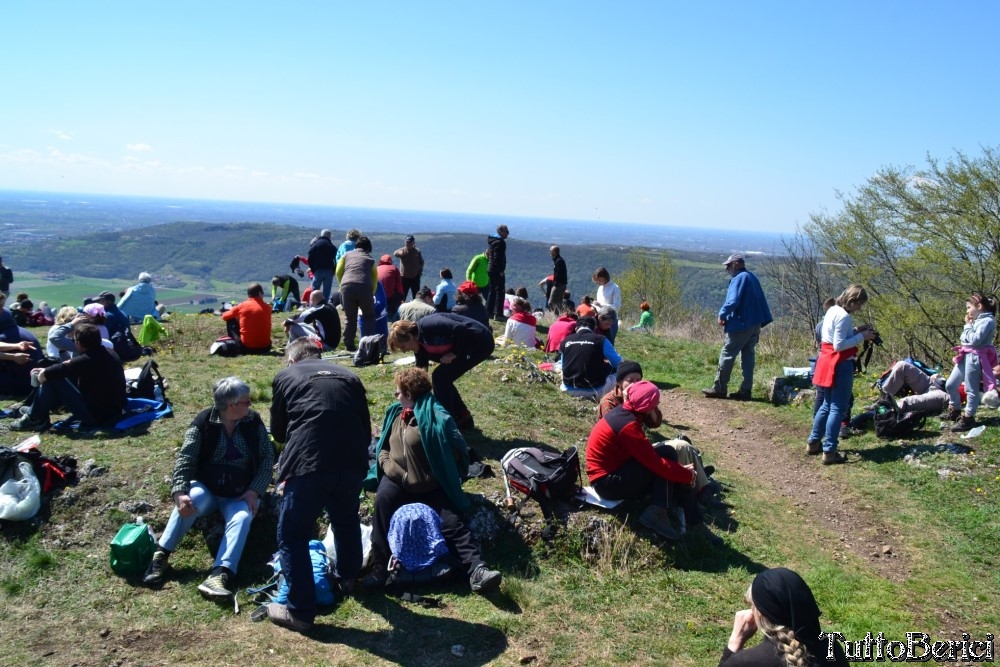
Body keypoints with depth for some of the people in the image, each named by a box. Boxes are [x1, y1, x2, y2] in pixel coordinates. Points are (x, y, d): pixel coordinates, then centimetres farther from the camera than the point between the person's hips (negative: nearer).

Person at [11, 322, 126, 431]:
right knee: (73, 377, 21)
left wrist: (44, 373, 9)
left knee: (52, 379, -5)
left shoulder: (85, 360, -21)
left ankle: (35, 419, 12)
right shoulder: (110, 353, 5)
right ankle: (37, 410, 30)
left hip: (97, 416, -9)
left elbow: (42, 376, -14)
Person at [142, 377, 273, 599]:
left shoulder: (253, 421, -2)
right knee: (190, 501, -34)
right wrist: (179, 492, -30)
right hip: (206, 488, 0)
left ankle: (219, 576, -46)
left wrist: (255, 491, -16)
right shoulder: (203, 421, -7)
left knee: (242, 518, -31)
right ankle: (160, 556, -28)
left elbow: (268, 457, -3)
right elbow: (186, 458, -14)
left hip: (240, 494, 0)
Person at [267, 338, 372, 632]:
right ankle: (348, 576, 49)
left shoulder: (285, 376, 16)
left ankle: (300, 611, 16)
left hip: (309, 464, -4)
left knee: (293, 537, 13)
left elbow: (278, 431, 24)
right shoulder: (348, 376, 22)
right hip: (353, 462, 4)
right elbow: (366, 429, 24)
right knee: (346, 522, 30)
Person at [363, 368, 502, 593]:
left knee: (452, 521, -19)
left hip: (430, 487, -3)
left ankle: (476, 570, -28)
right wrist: (391, 468, 1)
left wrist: (430, 479, -9)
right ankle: (380, 566, -28)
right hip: (397, 481, 3)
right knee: (383, 500, -27)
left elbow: (456, 451, -10)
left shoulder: (435, 416, -7)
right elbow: (382, 447, 20)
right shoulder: (394, 413, 12)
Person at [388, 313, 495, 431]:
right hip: (469, 345, 9)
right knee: (442, 378, 11)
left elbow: (461, 329, -28)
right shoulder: (420, 344, 8)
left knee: (440, 377, -8)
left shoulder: (427, 327, -20)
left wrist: (454, 353, -15)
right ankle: (464, 419, 21)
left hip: (480, 341, -9)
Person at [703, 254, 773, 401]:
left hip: (740, 325, -9)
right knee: (748, 357, 10)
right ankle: (745, 390, 12)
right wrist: (762, 321, 19)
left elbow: (733, 301, -24)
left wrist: (722, 315, -10)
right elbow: (761, 301, 17)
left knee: (727, 355, -1)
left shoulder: (738, 279, -14)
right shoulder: (752, 277, 14)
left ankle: (719, 389, 4)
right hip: (755, 325, 9)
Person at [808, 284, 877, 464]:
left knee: (827, 405, 19)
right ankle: (829, 452, -2)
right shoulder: (843, 316, -18)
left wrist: (856, 330, 9)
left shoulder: (832, 310, 10)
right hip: (840, 365, -9)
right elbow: (839, 345, -21)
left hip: (828, 362, 10)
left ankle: (813, 443, 25)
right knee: (838, 409, -3)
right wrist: (861, 336, -16)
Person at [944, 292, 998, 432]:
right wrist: (968, 325, 7)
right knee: (950, 385, 14)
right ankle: (955, 411, 29)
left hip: (975, 358, -10)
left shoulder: (988, 321, -12)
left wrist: (968, 325, -9)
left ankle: (968, 418, 3)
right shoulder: (977, 320, 17)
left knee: (971, 389, -4)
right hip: (966, 356, 10)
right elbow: (965, 339, 16)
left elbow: (975, 340, -21)